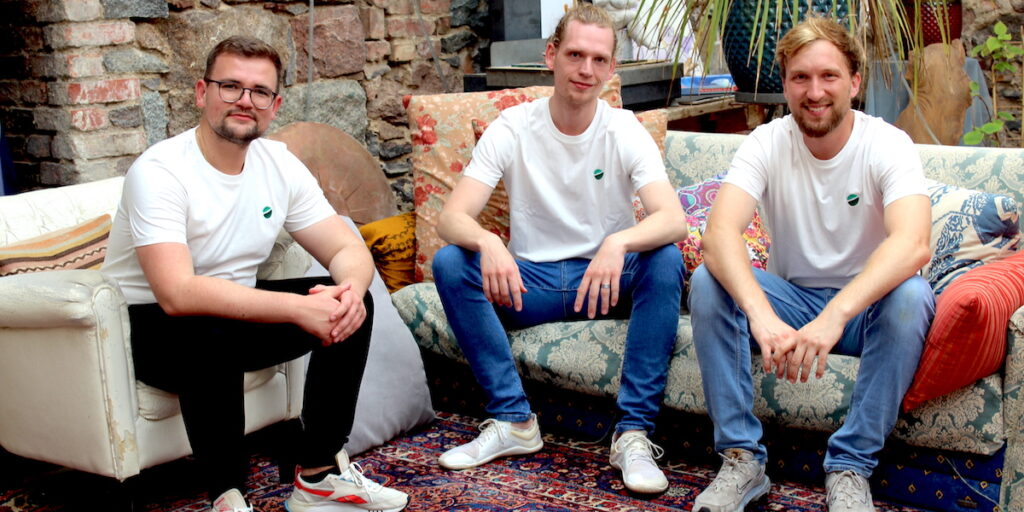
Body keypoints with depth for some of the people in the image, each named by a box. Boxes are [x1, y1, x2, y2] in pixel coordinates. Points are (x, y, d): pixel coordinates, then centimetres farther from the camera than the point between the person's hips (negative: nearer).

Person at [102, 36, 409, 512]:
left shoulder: (280, 164, -3)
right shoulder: (159, 171, -23)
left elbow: (348, 249, -2)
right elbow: (177, 294, -34)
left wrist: (351, 289, -28)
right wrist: (298, 307, -39)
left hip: (237, 307, 7)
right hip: (149, 326, -6)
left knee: (350, 306, -12)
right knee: (211, 334, -38)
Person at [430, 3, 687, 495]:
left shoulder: (625, 131, -7)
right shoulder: (513, 128, -7)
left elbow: (673, 219, -23)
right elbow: (451, 217, -17)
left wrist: (618, 242, -45)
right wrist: (487, 242, -41)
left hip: (608, 277, 0)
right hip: (530, 280, 1)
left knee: (666, 260, -30)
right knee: (449, 262, -24)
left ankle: (634, 433, -24)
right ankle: (513, 420, -15)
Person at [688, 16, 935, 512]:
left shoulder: (888, 145, -16)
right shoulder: (767, 143, -11)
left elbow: (913, 245, -35)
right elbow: (720, 231, -29)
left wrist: (835, 316, -52)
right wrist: (761, 314, -48)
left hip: (865, 303, -1)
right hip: (790, 299, 2)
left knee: (912, 296, -34)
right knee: (707, 281, -25)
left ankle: (850, 467, -21)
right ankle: (741, 459, -16)